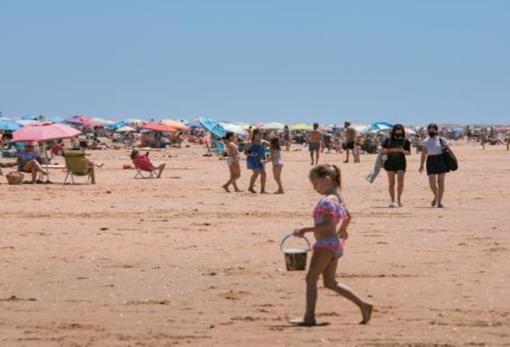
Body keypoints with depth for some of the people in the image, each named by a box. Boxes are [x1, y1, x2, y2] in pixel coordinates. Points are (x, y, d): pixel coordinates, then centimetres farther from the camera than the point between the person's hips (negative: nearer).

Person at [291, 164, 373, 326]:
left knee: (311, 278, 0)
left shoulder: (327, 200, -19)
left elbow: (328, 225, -26)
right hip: (335, 243, 10)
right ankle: (362, 305, 10)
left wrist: (305, 230, -25)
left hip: (326, 244, -10)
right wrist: (342, 230, 45)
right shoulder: (338, 197, 12)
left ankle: (309, 317, 1)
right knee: (330, 282, 14)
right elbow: (347, 217, 27)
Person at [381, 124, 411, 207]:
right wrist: (391, 150, -15)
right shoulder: (388, 140, 1)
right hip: (390, 162, 1)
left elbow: (408, 153, 1)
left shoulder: (405, 141, -2)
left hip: (401, 163, -1)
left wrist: (403, 151, -20)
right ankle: (392, 201, 6)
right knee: (391, 183, 1)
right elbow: (383, 151, 1)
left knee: (400, 182, -11)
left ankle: (399, 199, 8)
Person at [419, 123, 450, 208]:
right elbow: (423, 154, 6)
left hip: (441, 161, -1)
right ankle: (436, 196, 23)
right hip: (431, 162, 1)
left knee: (440, 182, -1)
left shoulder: (441, 140, 3)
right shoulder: (425, 142, 7)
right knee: (432, 183, -6)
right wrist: (421, 165, -2)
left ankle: (440, 201, 5)